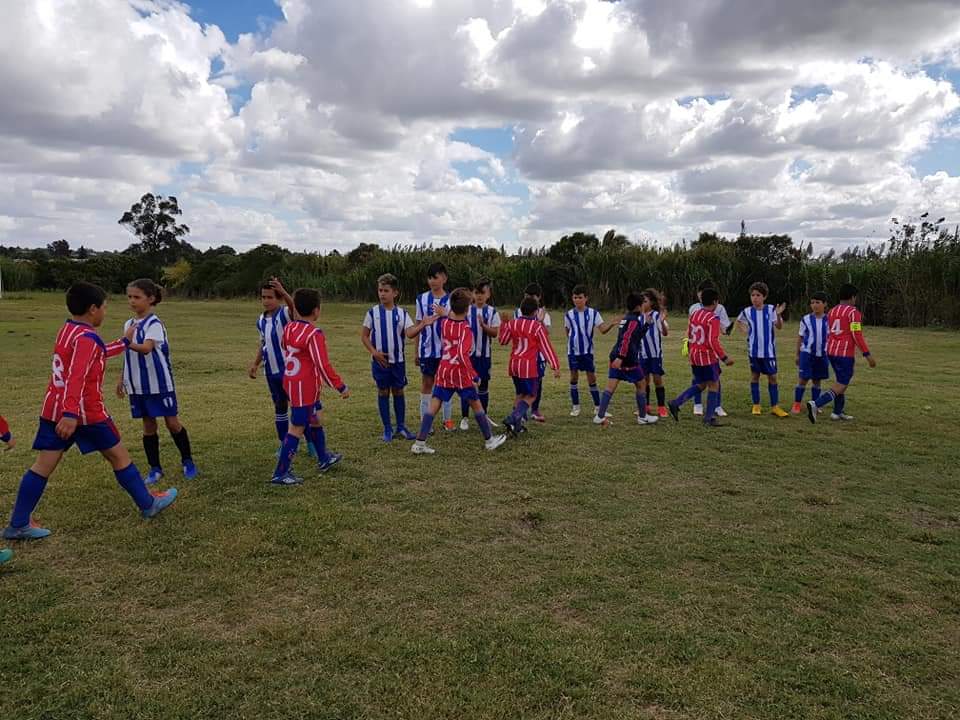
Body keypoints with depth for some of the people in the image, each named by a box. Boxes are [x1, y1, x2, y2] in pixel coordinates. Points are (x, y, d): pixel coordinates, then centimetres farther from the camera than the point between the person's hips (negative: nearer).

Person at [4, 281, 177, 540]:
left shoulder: (67, 330, 12)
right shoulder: (87, 338, -18)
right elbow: (76, 378, -29)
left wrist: (124, 342, 39)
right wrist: (71, 414, -37)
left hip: (53, 409, 8)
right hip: (85, 412, -8)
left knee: (43, 465, 7)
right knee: (119, 455, 6)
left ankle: (18, 524, 7)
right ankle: (148, 504, 17)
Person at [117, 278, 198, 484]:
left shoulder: (154, 324, -15)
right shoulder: (129, 324, 8)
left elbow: (146, 348, -33)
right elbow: (129, 355, 17)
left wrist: (128, 344, -51)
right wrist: (122, 378, 16)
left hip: (159, 383, -6)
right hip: (138, 385, 6)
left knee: (172, 422, 1)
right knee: (148, 425, 10)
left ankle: (187, 461, 18)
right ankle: (155, 469, 18)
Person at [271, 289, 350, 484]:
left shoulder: (288, 328, 4)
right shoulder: (314, 334, -21)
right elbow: (323, 366, -21)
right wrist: (341, 387, -13)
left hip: (290, 382, 9)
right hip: (305, 388, -9)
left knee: (316, 418, 22)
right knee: (297, 429, -1)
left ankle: (324, 459, 37)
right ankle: (280, 474, 5)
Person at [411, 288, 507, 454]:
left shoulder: (444, 322, -1)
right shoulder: (466, 329, -18)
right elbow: (462, 354, -27)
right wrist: (473, 375, -24)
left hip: (443, 371, 5)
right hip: (461, 373, -4)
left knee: (434, 405, 4)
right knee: (476, 404, 12)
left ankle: (419, 443, -2)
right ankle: (489, 440, 24)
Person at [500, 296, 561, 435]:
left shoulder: (512, 323, 4)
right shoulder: (538, 326, -9)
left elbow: (502, 340, 18)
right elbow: (547, 347, -8)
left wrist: (504, 323, 27)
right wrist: (555, 366, -5)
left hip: (514, 365, 6)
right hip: (529, 366, -5)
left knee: (520, 393, 19)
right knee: (531, 396, 3)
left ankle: (517, 423, 16)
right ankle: (513, 418, -16)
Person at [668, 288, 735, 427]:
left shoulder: (694, 315, 7)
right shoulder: (713, 318, -15)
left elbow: (689, 336, 13)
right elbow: (713, 341, -20)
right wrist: (724, 358, -15)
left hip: (694, 357, 8)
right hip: (708, 357, -8)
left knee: (700, 385, 18)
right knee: (714, 385, 5)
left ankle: (675, 403, 6)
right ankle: (709, 418, 8)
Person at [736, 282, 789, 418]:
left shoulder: (771, 309, -6)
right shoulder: (747, 312, -2)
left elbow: (779, 326, -12)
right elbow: (739, 321, 18)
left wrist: (778, 315, -29)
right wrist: (745, 330, 2)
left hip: (769, 350, -1)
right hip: (754, 350, 1)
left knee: (772, 377, 3)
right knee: (755, 376, 8)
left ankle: (775, 407, 10)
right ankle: (756, 405, 17)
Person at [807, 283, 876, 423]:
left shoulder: (831, 311, 12)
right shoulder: (853, 312, -10)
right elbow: (857, 335, -15)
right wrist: (868, 355, -12)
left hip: (831, 351, 8)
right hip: (845, 354, -8)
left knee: (841, 382, 21)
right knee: (840, 387, -4)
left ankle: (838, 412, 23)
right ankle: (815, 404, -23)